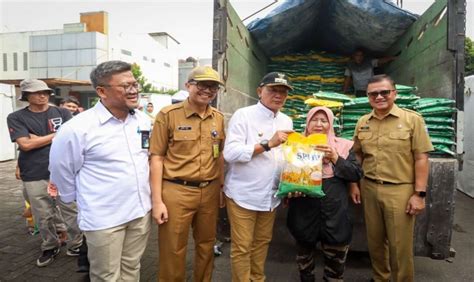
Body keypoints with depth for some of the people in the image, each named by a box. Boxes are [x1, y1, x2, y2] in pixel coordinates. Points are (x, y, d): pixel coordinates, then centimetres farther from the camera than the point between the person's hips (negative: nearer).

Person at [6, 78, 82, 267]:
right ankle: (49, 247, 33)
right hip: (34, 177, 0)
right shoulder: (16, 118, 2)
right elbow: (25, 144, -11)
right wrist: (55, 135, -5)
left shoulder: (62, 113, 5)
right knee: (43, 217, 11)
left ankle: (76, 244, 26)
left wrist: (38, 139, -8)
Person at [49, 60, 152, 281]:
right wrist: (82, 200, 7)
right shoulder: (79, 127, -17)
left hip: (141, 210, 5)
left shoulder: (143, 120, 1)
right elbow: (61, 170, -5)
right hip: (103, 218, -4)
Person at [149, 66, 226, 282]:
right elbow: (156, 158, -9)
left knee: (207, 245, 20)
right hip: (176, 192, -4)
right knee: (173, 251, 9)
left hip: (210, 192, 5)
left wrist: (222, 187, 14)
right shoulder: (168, 115, -9)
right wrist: (157, 200, -11)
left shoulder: (218, 118, 6)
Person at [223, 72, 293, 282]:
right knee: (242, 247, 5)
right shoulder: (243, 115, -11)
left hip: (270, 196, 6)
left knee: (262, 243, 19)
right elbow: (230, 152, -21)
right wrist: (268, 144, -25)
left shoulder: (286, 121, 9)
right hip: (243, 195, -6)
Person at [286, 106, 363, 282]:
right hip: (304, 213, 1)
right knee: (304, 254, 19)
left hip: (334, 214, 0)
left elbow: (357, 174, -2)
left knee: (336, 260, 11)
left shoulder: (342, 146, 4)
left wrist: (336, 158, -14)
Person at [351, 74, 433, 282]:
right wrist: (354, 184, 9)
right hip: (369, 189, 4)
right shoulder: (362, 123, 6)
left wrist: (419, 193, -11)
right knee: (375, 242, 16)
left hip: (400, 190, -4)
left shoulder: (412, 119, -5)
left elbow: (421, 158, -7)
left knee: (400, 246, 6)